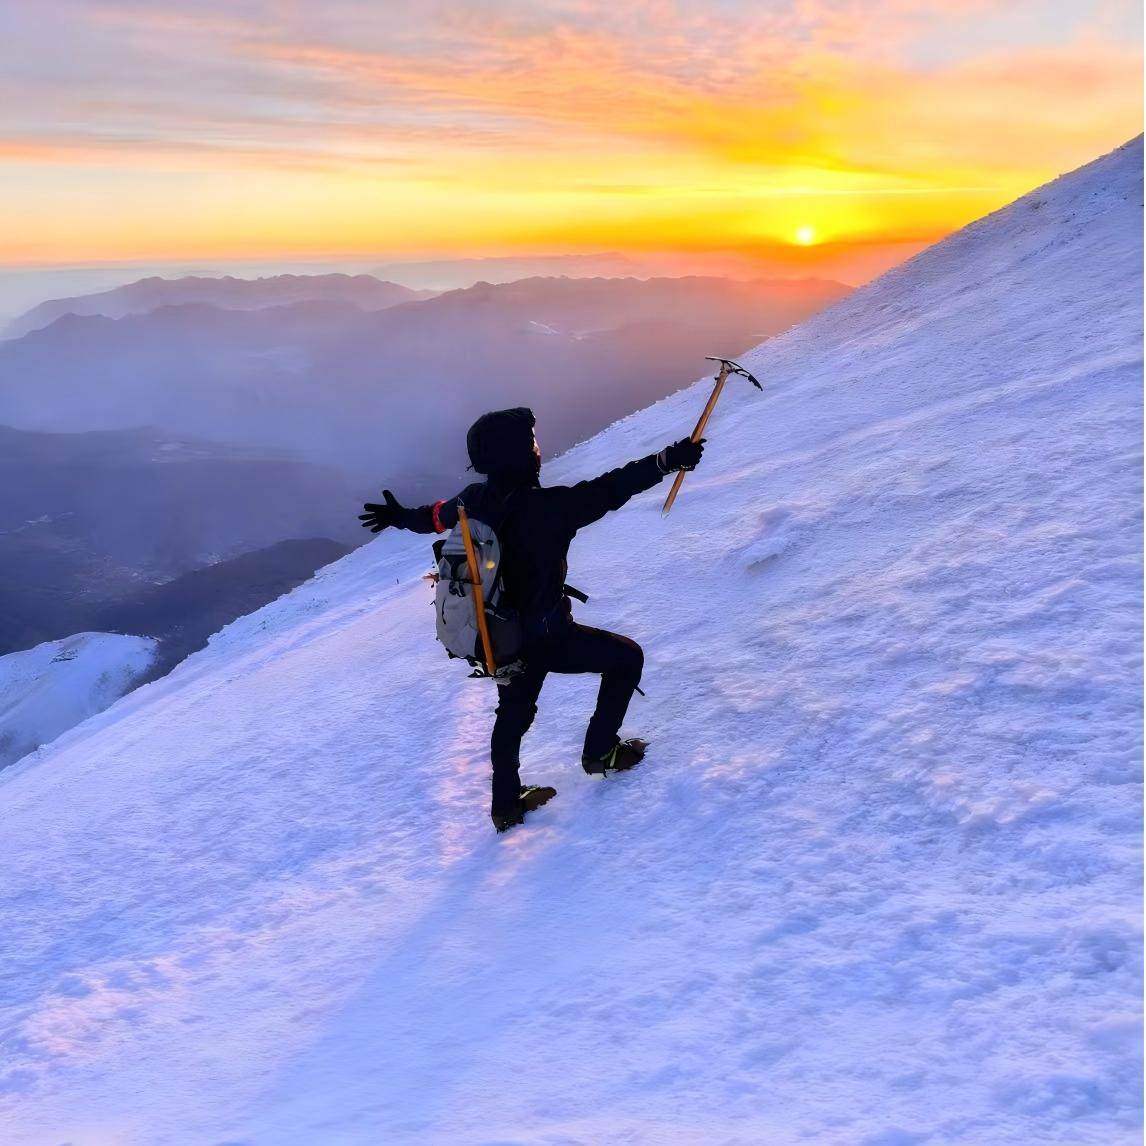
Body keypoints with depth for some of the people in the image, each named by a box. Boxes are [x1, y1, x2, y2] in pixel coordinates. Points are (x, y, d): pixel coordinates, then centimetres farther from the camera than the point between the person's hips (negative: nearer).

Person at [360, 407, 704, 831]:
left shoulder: (472, 501, -6)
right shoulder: (545, 507, -29)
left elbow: (436, 515, 14)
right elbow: (609, 490, -32)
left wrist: (401, 517, 35)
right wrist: (666, 461, -28)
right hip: (546, 638, -7)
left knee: (513, 713, 28)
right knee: (627, 657, 15)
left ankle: (506, 804, 40)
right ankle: (600, 752, 25)